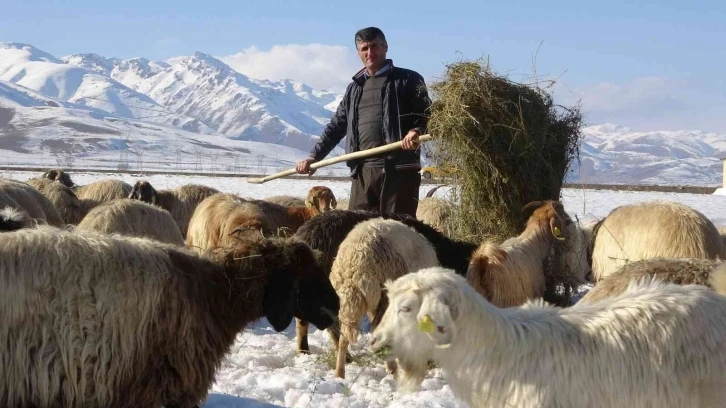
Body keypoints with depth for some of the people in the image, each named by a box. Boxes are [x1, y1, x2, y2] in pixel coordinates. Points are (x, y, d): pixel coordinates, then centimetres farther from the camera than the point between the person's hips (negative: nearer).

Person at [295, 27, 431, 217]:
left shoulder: (407, 79, 5)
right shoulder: (354, 88, 22)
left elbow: (427, 112, -2)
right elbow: (337, 126, 25)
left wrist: (416, 131, -23)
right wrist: (314, 156, 19)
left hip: (399, 168, -5)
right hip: (363, 170, 5)